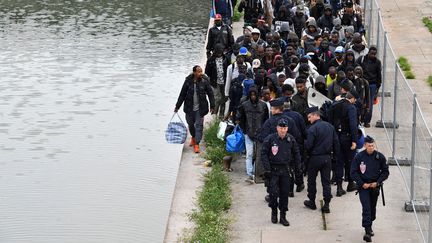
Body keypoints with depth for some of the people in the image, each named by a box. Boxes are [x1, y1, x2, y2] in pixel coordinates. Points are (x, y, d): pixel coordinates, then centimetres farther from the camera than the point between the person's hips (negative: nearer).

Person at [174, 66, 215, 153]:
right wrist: (177, 106, 7)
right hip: (189, 108, 2)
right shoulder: (188, 81, -7)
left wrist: (212, 106, -3)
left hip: (200, 108, -2)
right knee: (190, 124, 15)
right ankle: (193, 137, 42)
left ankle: (197, 144, 3)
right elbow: (182, 94, 3)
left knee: (199, 125, -4)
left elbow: (210, 94, 0)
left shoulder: (204, 81, -8)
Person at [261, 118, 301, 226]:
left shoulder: (291, 140, 3)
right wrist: (267, 169, -11)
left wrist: (297, 167, 10)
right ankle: (274, 211, 14)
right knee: (274, 192, -9)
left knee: (284, 193, 4)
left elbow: (296, 153, 15)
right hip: (273, 169, -3)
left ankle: (283, 216, 12)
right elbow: (264, 154, -5)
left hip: (285, 170, 3)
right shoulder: (270, 139, -8)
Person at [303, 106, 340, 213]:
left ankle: (312, 202, 21)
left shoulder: (312, 129, -17)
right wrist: (335, 153, 16)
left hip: (315, 158, -5)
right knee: (326, 181, 8)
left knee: (311, 180, 12)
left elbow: (309, 145, -18)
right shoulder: (330, 126, 3)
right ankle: (326, 205, 5)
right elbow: (336, 141, 7)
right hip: (327, 158, 5)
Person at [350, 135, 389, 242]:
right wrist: (362, 184, -12)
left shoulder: (380, 156, -4)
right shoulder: (359, 157, -9)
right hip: (363, 186, -3)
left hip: (375, 186, 3)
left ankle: (369, 226, 34)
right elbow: (353, 172, -4)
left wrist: (377, 182, -8)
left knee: (372, 208, 15)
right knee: (366, 208, -13)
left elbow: (385, 172, 3)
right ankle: (367, 231, -17)